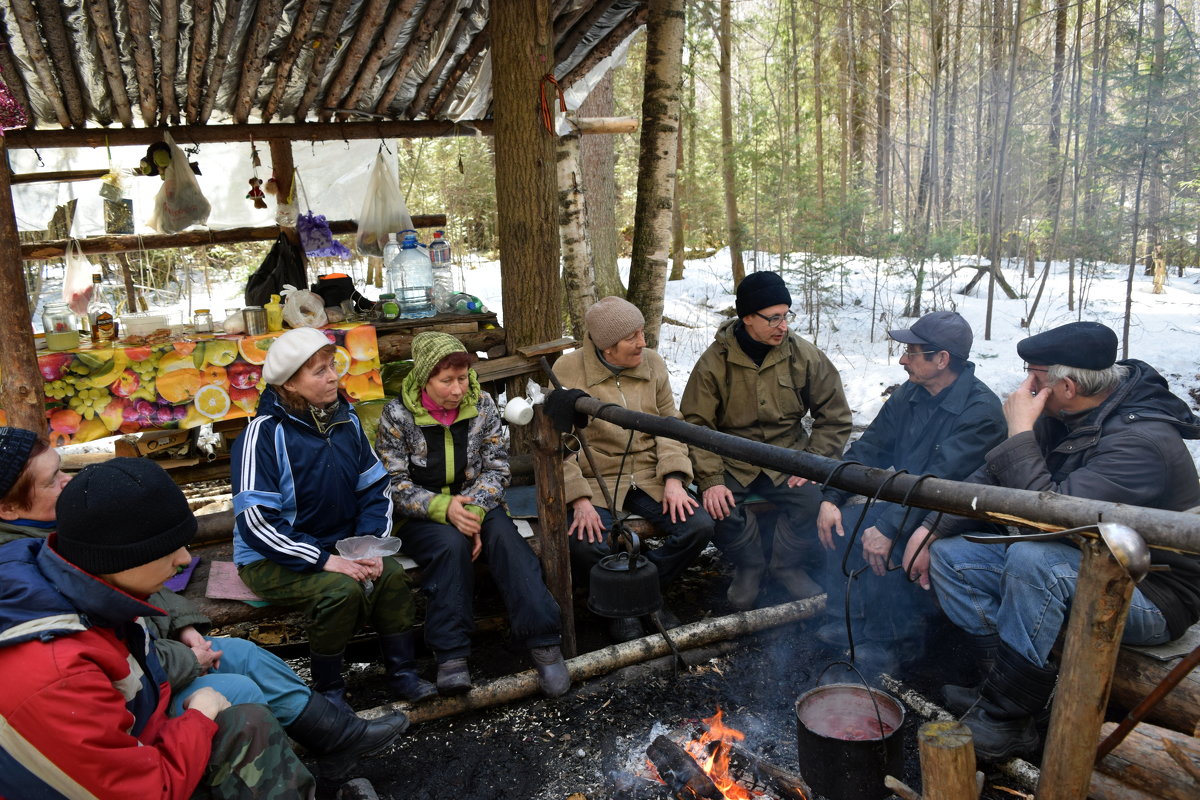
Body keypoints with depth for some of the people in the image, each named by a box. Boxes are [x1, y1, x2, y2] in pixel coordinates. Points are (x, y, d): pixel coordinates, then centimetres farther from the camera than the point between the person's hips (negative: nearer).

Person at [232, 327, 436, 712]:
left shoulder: (345, 421, 1)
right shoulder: (264, 433, -18)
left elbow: (375, 489, 6)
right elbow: (255, 521, -23)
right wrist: (324, 560, -26)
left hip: (336, 546, 5)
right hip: (270, 560, -5)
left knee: (391, 575, -19)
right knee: (342, 589, -29)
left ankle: (401, 671, 0)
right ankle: (328, 689, -6)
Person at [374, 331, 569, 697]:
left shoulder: (483, 406, -2)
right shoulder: (397, 415, -9)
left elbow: (496, 468, -1)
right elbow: (394, 484, -10)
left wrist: (474, 511, -20)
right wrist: (444, 508, -25)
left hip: (477, 504, 2)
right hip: (422, 515, -2)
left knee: (504, 536, -29)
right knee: (451, 543, -34)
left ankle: (544, 641, -31)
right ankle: (451, 654, -28)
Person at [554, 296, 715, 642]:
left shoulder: (653, 363, 4)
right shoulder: (567, 371, -9)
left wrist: (674, 478, -9)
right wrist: (580, 500, -22)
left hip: (648, 476, 4)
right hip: (594, 481, -4)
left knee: (700, 526, -19)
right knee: (586, 545, -32)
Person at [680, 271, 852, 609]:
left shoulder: (806, 356, -1)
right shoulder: (715, 361, -6)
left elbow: (835, 417, 5)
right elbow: (695, 425, -8)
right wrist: (711, 480, -20)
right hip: (733, 464, -1)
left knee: (816, 499, -25)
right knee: (717, 509, -28)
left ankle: (789, 565, 7)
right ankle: (749, 565, 6)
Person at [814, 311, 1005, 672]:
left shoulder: (981, 410, -21)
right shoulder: (909, 394, 4)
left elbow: (940, 481, -30)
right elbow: (868, 448, 4)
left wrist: (889, 527, -36)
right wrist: (831, 498, -9)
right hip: (906, 504, 8)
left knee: (885, 548, -29)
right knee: (841, 525, -12)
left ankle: (884, 642, -6)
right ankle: (847, 620, 4)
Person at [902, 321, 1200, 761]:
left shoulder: (1140, 441, -28)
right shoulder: (1063, 418, -2)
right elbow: (995, 478, 4)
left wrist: (1019, 432, -29)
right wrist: (934, 529, -6)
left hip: (1152, 595, -9)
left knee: (1032, 559, -36)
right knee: (949, 557, -1)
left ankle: (1002, 718, -23)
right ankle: (1021, 686, -6)